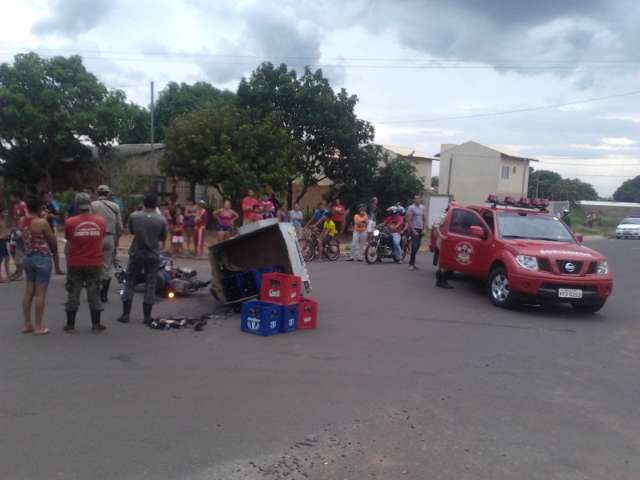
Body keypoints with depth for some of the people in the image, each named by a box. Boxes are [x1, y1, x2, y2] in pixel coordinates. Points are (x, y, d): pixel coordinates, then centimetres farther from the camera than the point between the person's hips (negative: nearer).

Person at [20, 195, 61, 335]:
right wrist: (55, 253, 9)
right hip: (42, 258, -7)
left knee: (28, 292, 13)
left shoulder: (21, 221, 3)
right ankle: (39, 327, 3)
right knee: (40, 293, -2)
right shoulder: (42, 222, -17)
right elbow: (53, 241, -9)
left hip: (28, 257, 7)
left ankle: (27, 325, 19)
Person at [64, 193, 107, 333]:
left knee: (73, 295, 10)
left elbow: (68, 242, 2)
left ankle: (70, 325, 16)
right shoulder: (101, 221, -5)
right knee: (94, 294, 9)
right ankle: (96, 324, 15)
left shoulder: (70, 222, -9)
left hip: (75, 264, -1)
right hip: (95, 263, 1)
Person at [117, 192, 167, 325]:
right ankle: (147, 316, 10)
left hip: (136, 254, 1)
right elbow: (163, 238, 2)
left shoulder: (134, 216, -9)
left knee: (129, 283, 11)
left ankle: (125, 315, 12)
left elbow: (131, 231, 8)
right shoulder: (161, 220, -10)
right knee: (150, 285, 6)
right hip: (153, 256, 0)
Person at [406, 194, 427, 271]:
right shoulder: (411, 208, -8)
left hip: (420, 229, 7)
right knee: (414, 247, -13)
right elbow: (409, 220, -12)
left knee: (417, 247, 9)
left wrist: (423, 228, 7)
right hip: (414, 229, -7)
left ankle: (412, 263, 17)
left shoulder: (422, 207, 12)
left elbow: (424, 219, 17)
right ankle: (411, 264, -11)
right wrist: (413, 230, -16)